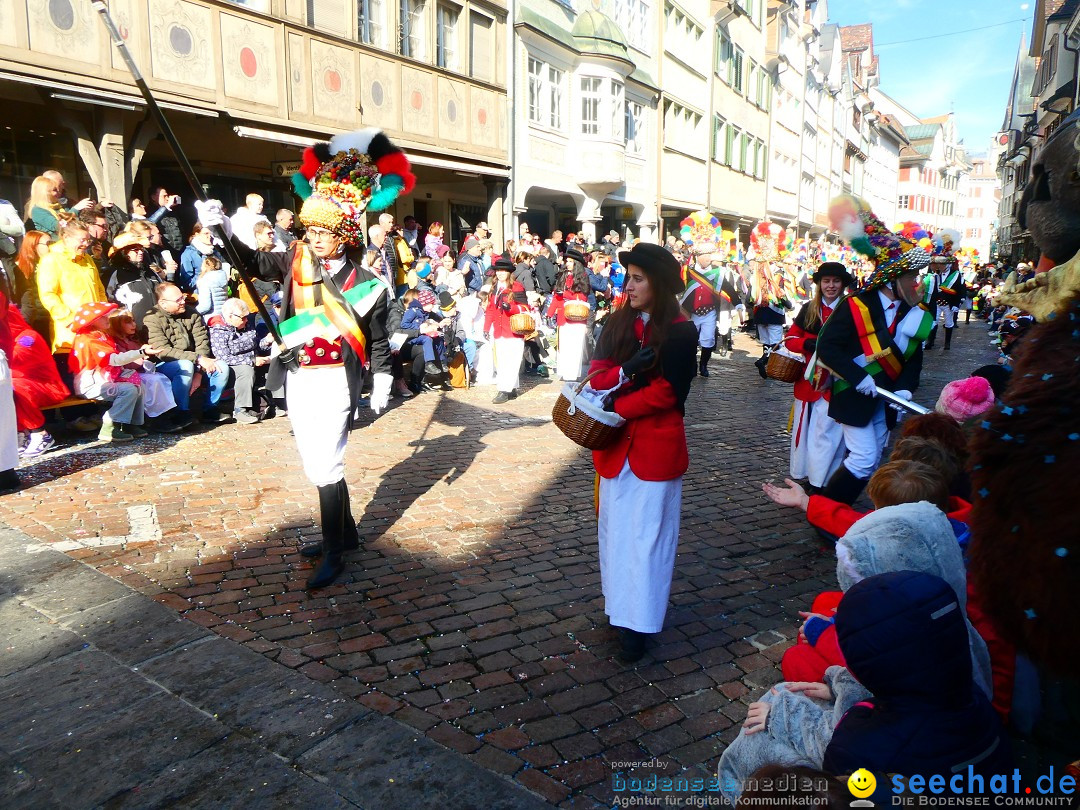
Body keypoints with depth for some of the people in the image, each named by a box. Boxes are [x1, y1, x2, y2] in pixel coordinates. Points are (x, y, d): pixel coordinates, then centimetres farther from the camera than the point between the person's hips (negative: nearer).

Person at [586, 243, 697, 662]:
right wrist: (626, 370, -20)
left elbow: (666, 391, -15)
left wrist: (616, 407, -15)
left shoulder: (680, 332, -9)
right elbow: (597, 375, -1)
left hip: (656, 446, -5)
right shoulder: (617, 323, 6)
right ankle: (619, 605, 28)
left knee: (646, 533, 2)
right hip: (616, 443, 5)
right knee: (615, 528, 13)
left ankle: (638, 622, 11)